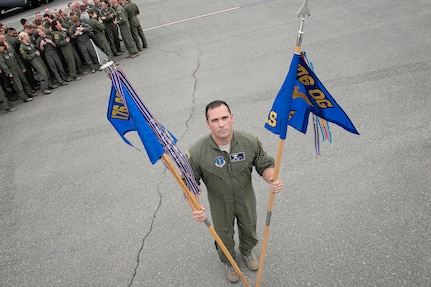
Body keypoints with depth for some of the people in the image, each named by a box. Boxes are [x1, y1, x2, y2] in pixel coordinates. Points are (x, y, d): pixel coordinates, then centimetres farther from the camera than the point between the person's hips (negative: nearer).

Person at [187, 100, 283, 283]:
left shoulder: (250, 142, -24)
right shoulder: (196, 153, -29)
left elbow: (265, 165, -10)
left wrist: (272, 179, -31)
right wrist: (195, 208, -35)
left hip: (246, 199, 2)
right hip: (220, 204, -1)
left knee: (249, 229, 29)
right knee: (224, 235, 24)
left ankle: (247, 251, 66)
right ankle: (228, 262, 60)